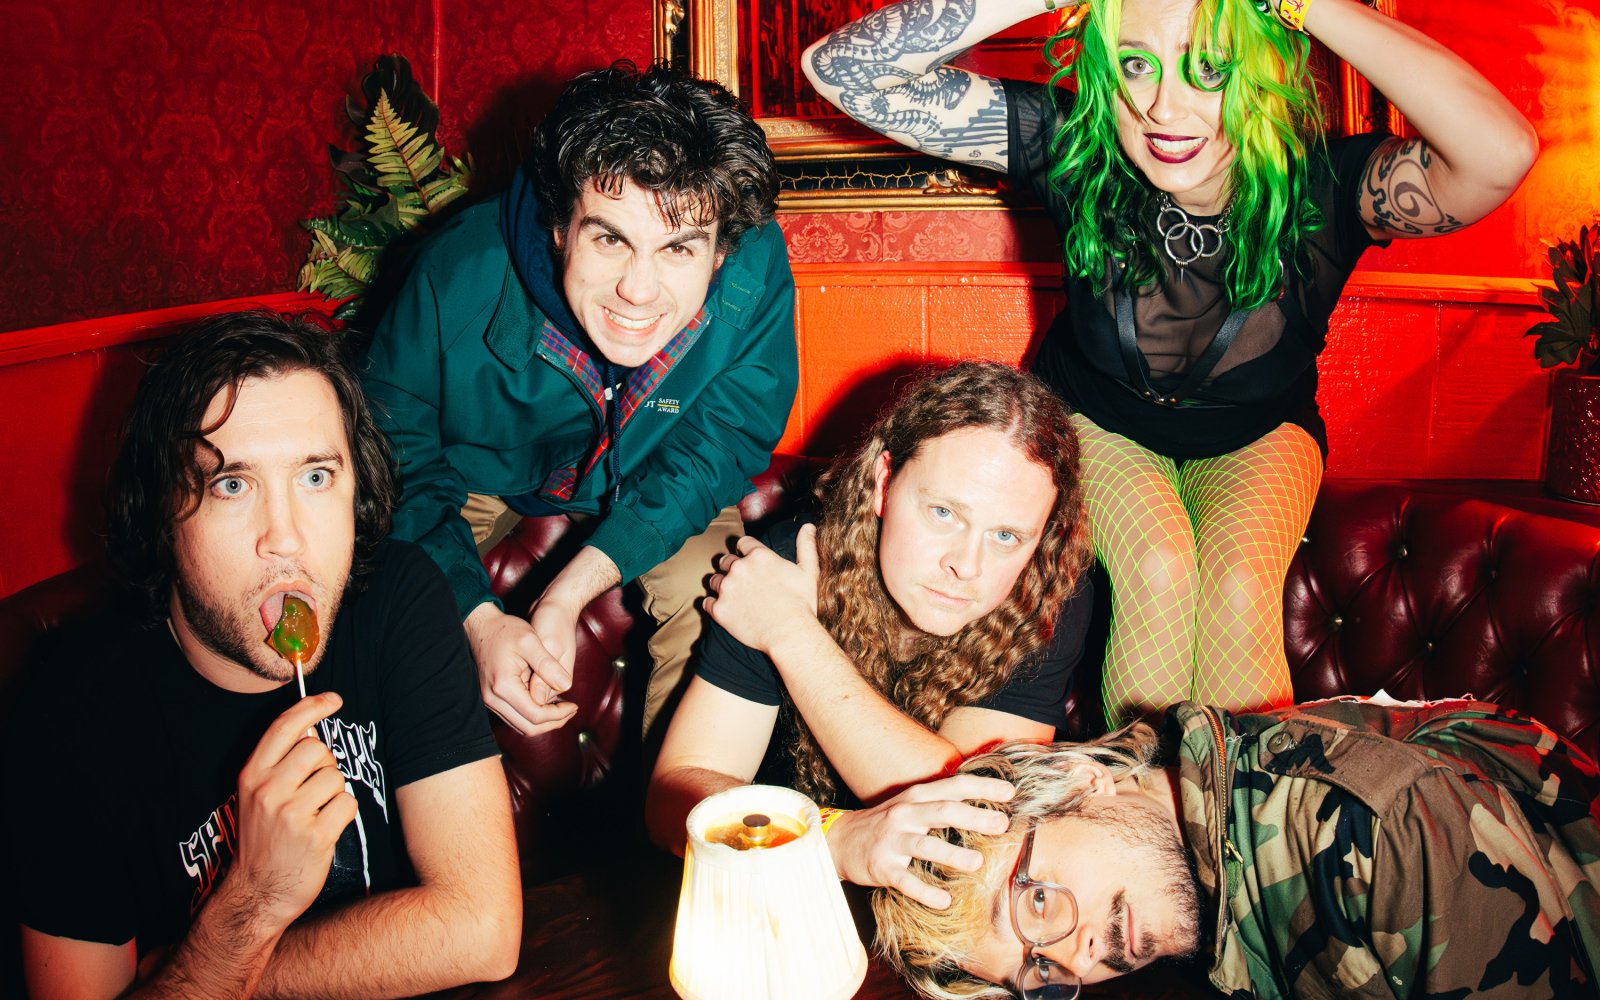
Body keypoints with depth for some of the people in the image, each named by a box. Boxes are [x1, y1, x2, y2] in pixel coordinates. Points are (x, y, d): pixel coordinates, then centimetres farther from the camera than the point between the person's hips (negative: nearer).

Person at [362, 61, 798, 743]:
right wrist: (479, 618, -32)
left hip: (651, 487, 0)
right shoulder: (460, 273, -33)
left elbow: (715, 451, -21)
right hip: (481, 473, 0)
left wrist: (571, 589, -32)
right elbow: (397, 451, -18)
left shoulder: (757, 273, -32)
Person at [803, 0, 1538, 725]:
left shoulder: (1320, 182, -27)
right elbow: (843, 69, -31)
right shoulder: (1072, 149, -25)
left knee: (1240, 584, -27)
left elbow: (1502, 151, -48)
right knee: (1158, 568, -27)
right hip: (1099, 422, 0)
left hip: (1257, 436, 0)